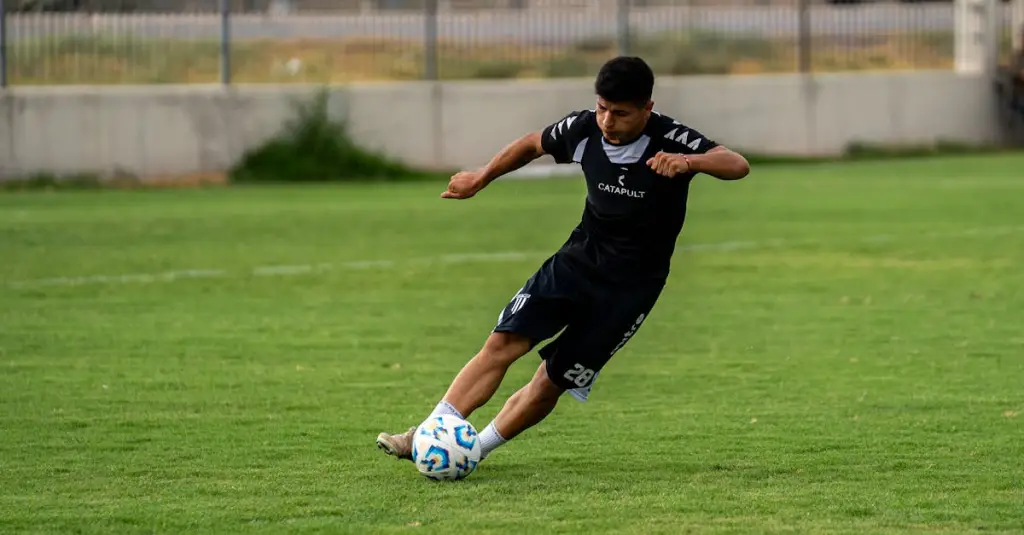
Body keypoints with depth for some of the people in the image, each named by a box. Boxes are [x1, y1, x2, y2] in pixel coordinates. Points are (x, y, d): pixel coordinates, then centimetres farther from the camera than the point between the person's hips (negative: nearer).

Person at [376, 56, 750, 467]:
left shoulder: (669, 139, -20)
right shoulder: (585, 129, -8)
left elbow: (737, 166, -32)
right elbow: (534, 144, 14)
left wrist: (689, 161, -50)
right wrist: (480, 179, 21)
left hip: (632, 284, -4)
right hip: (578, 259, 4)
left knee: (552, 382, -5)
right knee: (504, 342, -14)